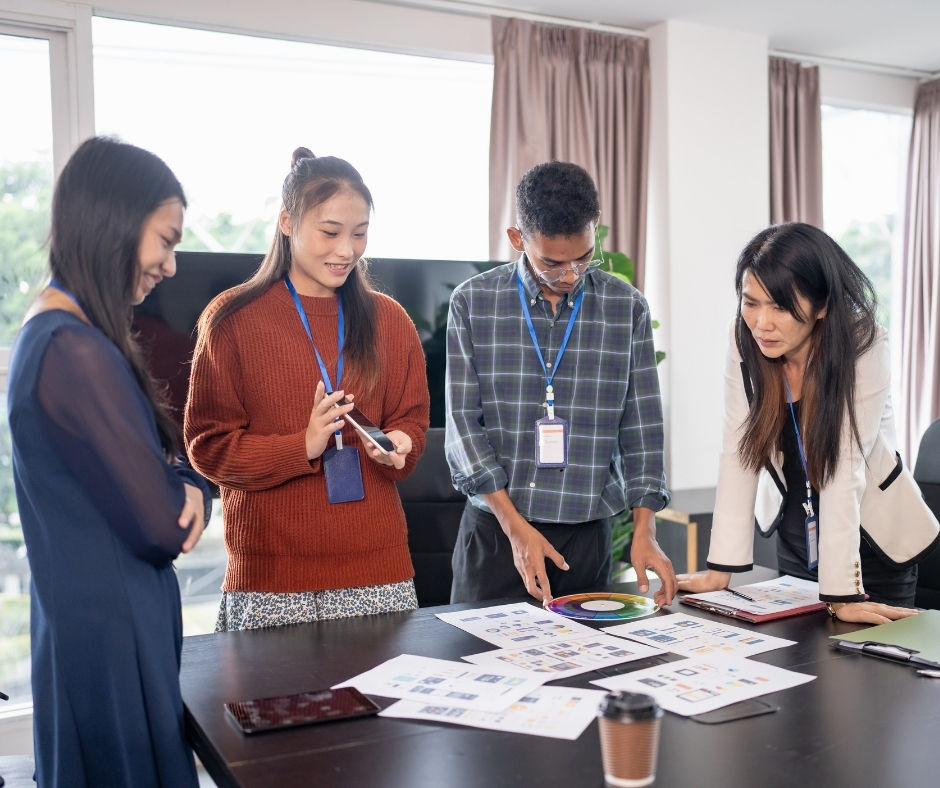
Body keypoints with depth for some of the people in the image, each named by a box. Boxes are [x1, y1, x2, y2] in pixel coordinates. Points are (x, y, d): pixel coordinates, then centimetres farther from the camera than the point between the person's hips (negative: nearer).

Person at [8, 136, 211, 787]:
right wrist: (188, 489, -1)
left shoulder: (49, 334, 7)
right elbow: (162, 527, -22)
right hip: (112, 636, -10)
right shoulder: (77, 353, -24)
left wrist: (186, 486, -11)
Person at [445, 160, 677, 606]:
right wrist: (515, 527, -12)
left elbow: (641, 428, 3)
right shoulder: (472, 302, -2)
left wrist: (644, 530, -5)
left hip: (586, 534, 1)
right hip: (494, 529, -1)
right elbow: (462, 424, -6)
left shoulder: (627, 309, 1)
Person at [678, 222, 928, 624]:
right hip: (794, 540, 3)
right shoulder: (744, 342, -15)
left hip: (870, 542, -3)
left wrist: (842, 593, -29)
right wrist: (721, 567, -18)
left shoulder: (864, 347, -24)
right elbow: (738, 454, -15)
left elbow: (843, 470, -28)